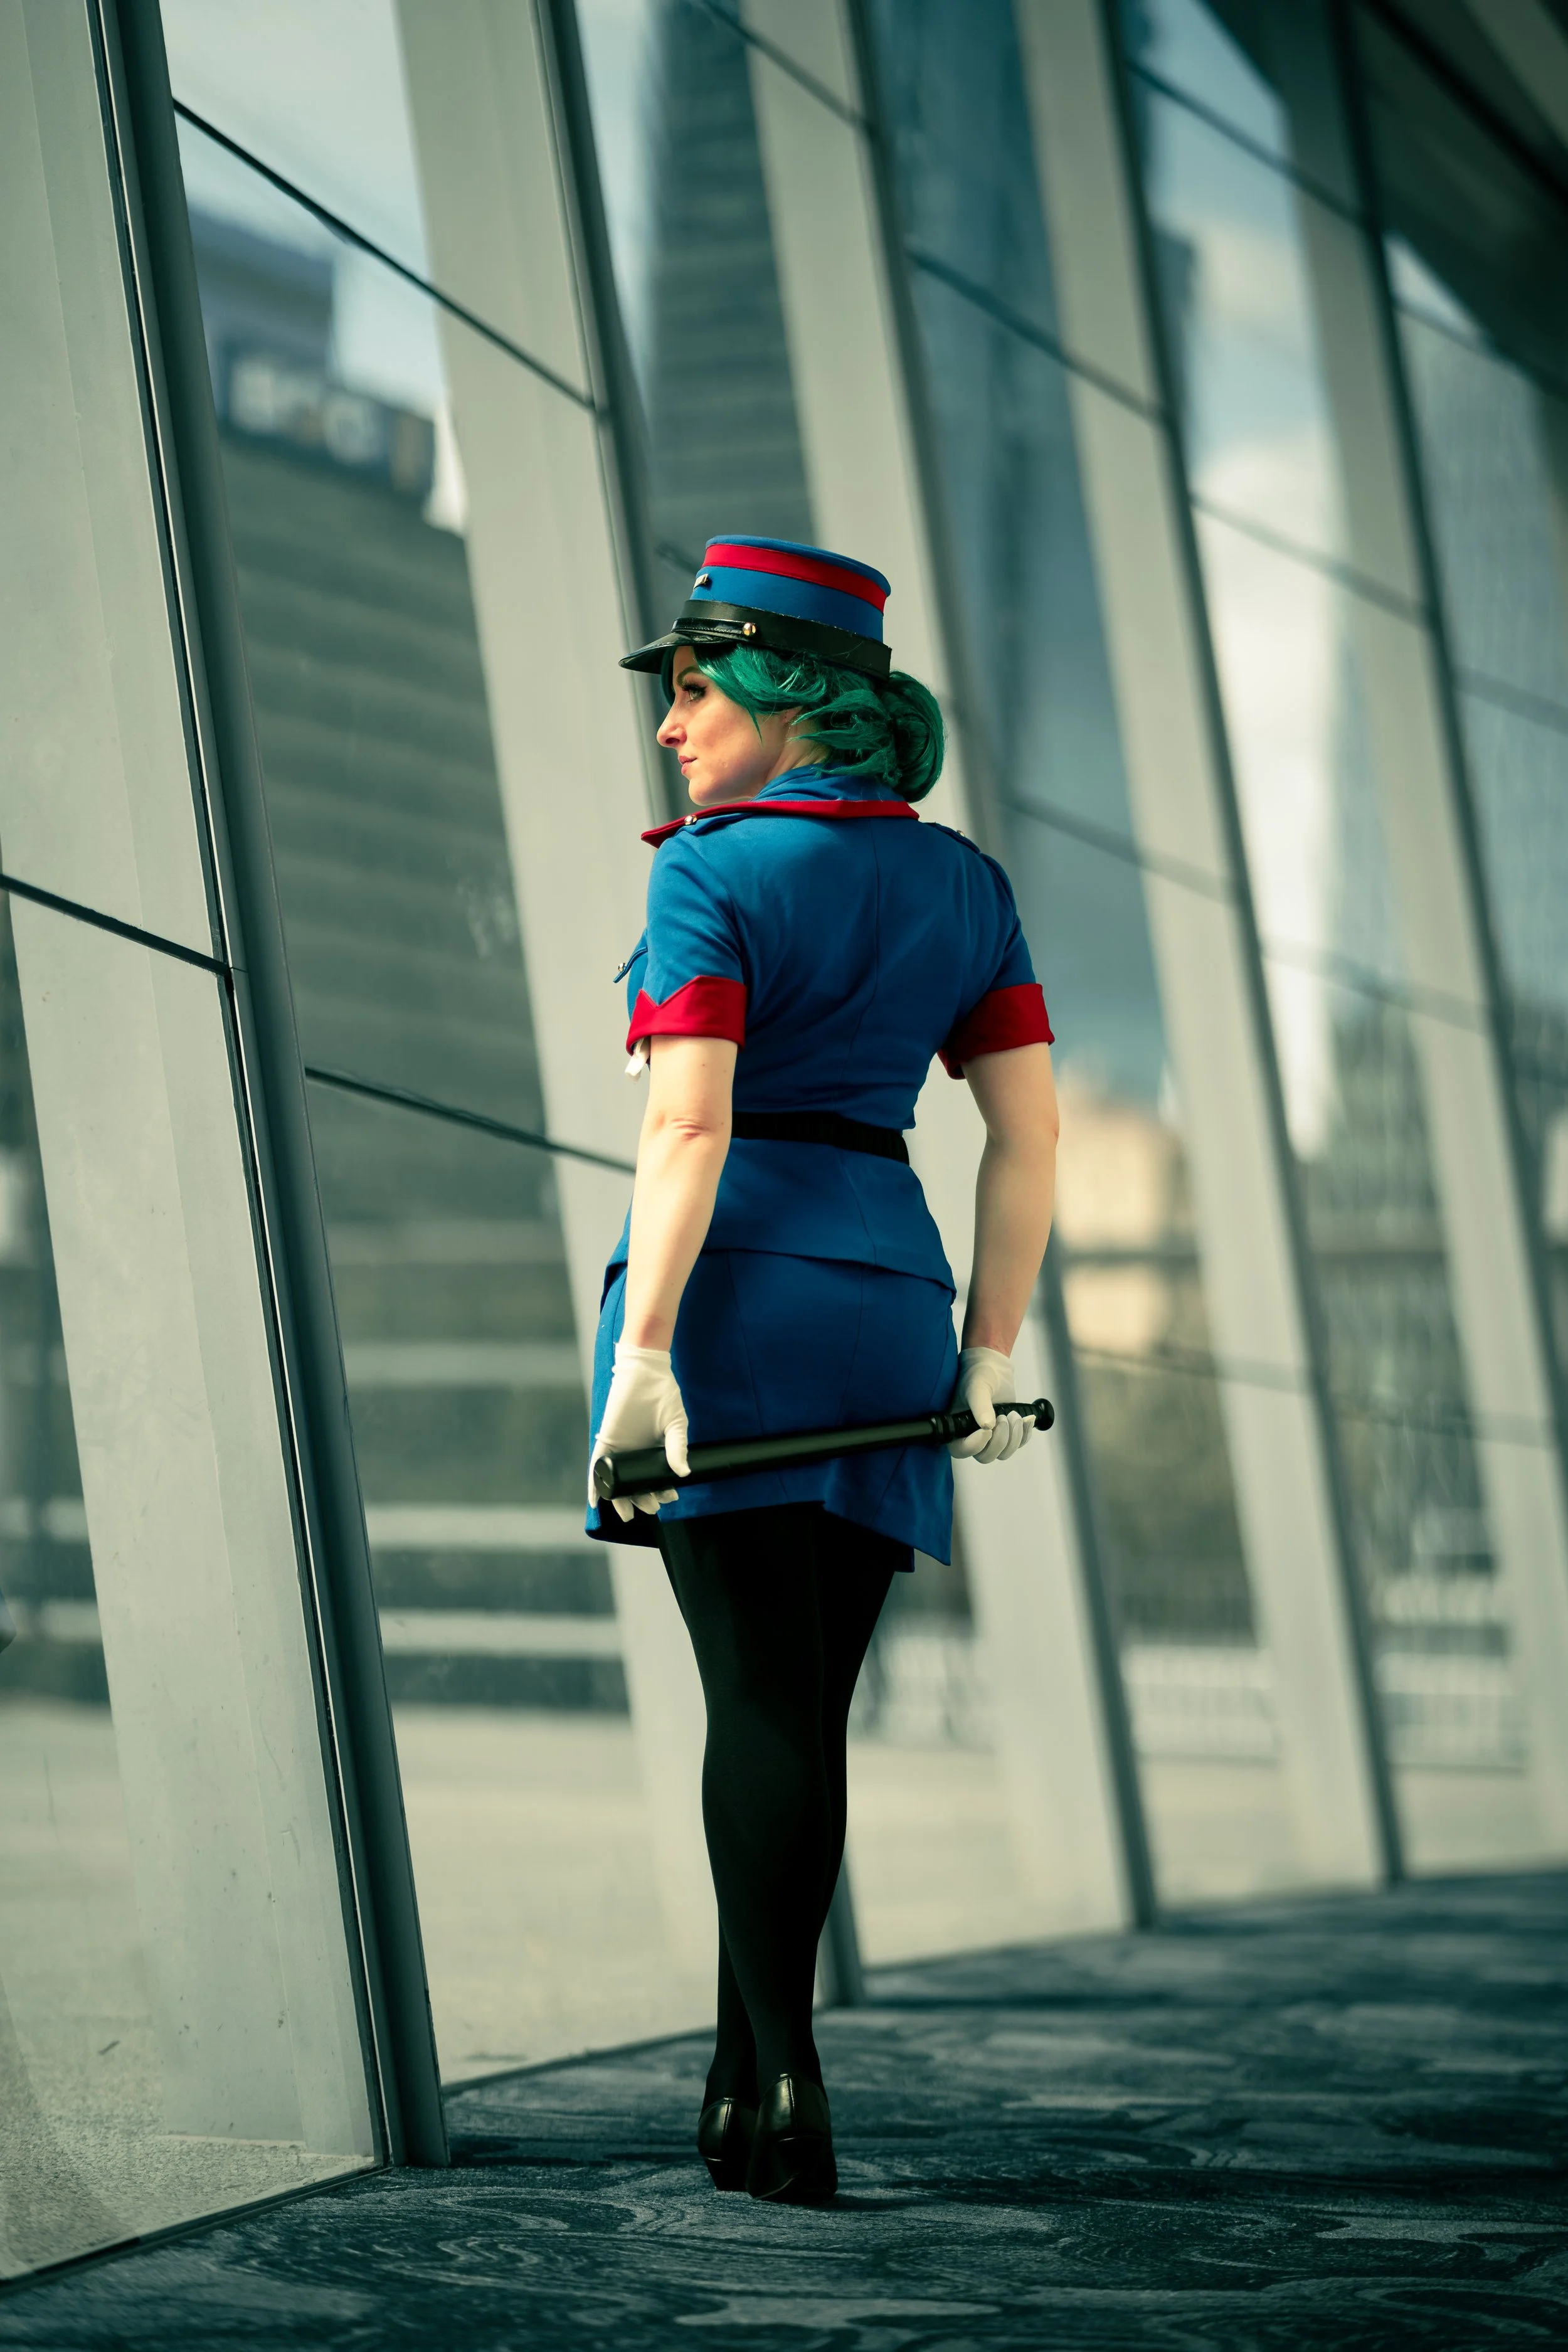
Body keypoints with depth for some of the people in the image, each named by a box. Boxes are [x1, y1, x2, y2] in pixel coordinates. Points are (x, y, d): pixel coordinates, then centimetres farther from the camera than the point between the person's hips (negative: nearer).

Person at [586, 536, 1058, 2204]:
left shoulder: (713, 876, -6)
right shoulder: (962, 885, 11)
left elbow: (689, 1128, -17)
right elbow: (1028, 1135, 8)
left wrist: (641, 1349, -19)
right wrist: (987, 1357, 10)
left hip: (730, 1290, -5)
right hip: (886, 1301, 5)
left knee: (760, 1697, -6)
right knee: (804, 1701, 11)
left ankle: (792, 2100, -11)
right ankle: (739, 2084, 15)